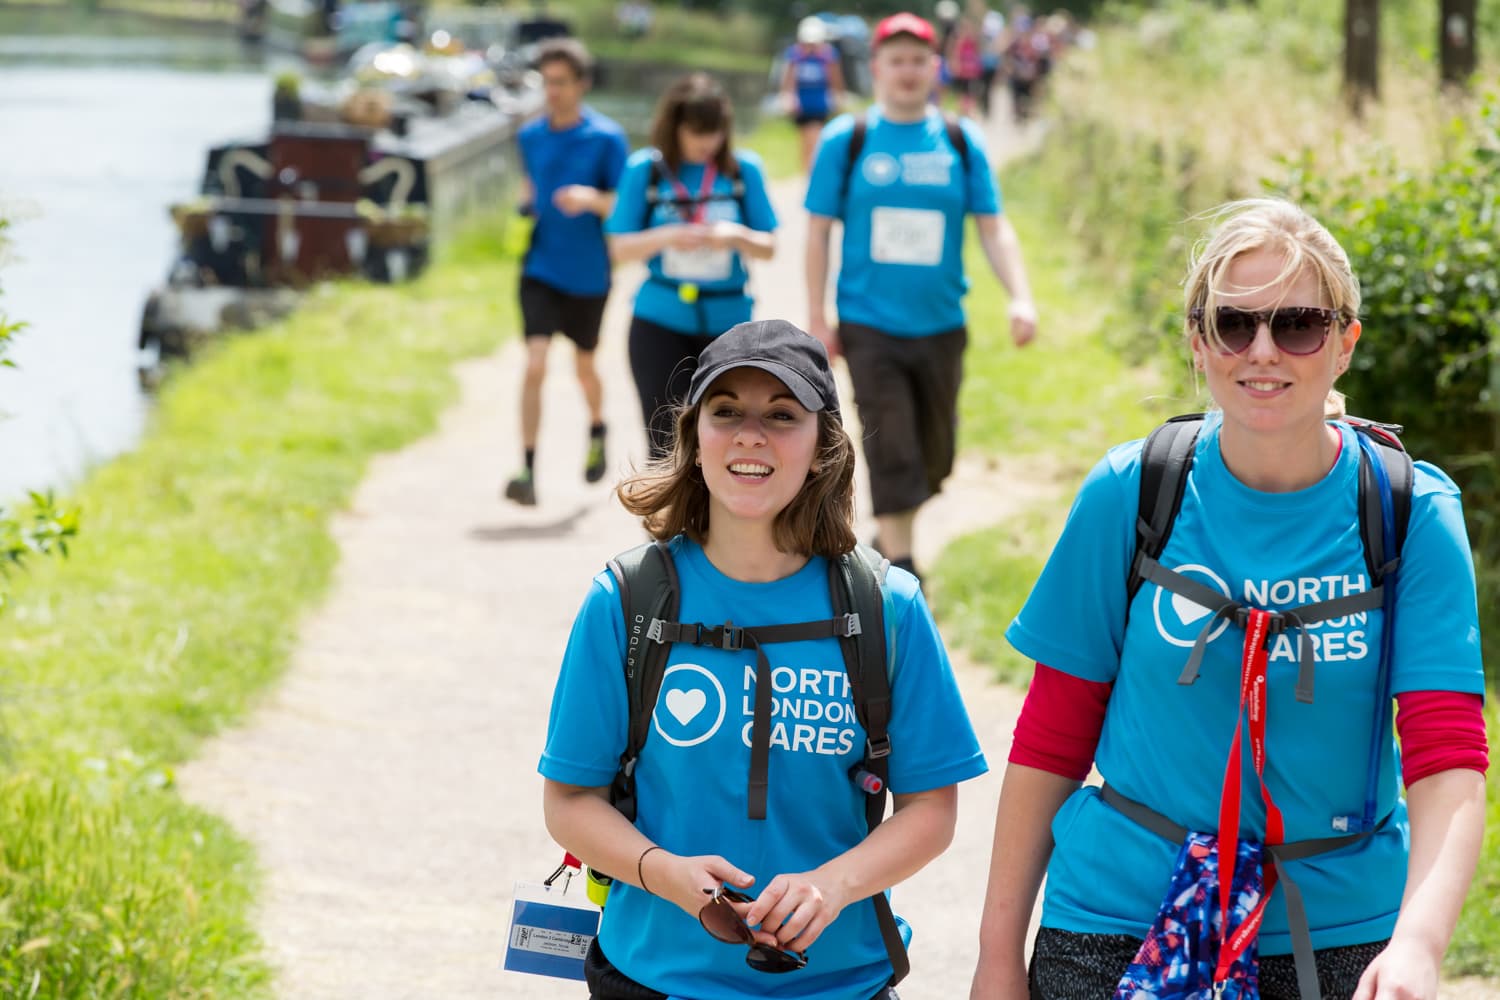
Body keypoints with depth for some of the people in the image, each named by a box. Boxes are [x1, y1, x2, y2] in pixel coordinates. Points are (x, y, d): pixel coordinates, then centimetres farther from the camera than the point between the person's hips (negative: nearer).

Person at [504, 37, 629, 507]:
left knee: (584, 367, 16)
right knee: (534, 366, -14)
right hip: (541, 270, 2)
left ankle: (596, 432, 48)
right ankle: (528, 472, -15)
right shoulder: (530, 135, 2)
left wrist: (591, 199, -30)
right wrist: (525, 212, 2)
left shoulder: (607, 138, -10)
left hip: (588, 273, -1)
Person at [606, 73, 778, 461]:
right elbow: (620, 247, -1)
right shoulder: (646, 168, -2)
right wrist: (667, 237, -20)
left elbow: (768, 247, 5)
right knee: (666, 442, -3)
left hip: (728, 324, 1)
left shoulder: (744, 169, 1)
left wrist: (737, 236, -17)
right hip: (660, 326, -1)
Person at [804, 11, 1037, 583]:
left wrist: (1020, 298, -13)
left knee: (933, 456, 12)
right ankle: (900, 577, -6)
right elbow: (819, 231, 1)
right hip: (870, 327, -3)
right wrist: (816, 319, -2)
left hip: (940, 327, 3)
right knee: (891, 453, -11)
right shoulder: (845, 140, -2)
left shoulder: (961, 143, 3)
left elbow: (993, 227, 1)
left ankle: (890, 537, 35)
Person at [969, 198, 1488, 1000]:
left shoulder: (1413, 513, -8)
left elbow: (1448, 761, -15)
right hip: (1118, 921, 0)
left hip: (1338, 930, 0)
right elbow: (1051, 738, -1)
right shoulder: (1127, 495, -6)